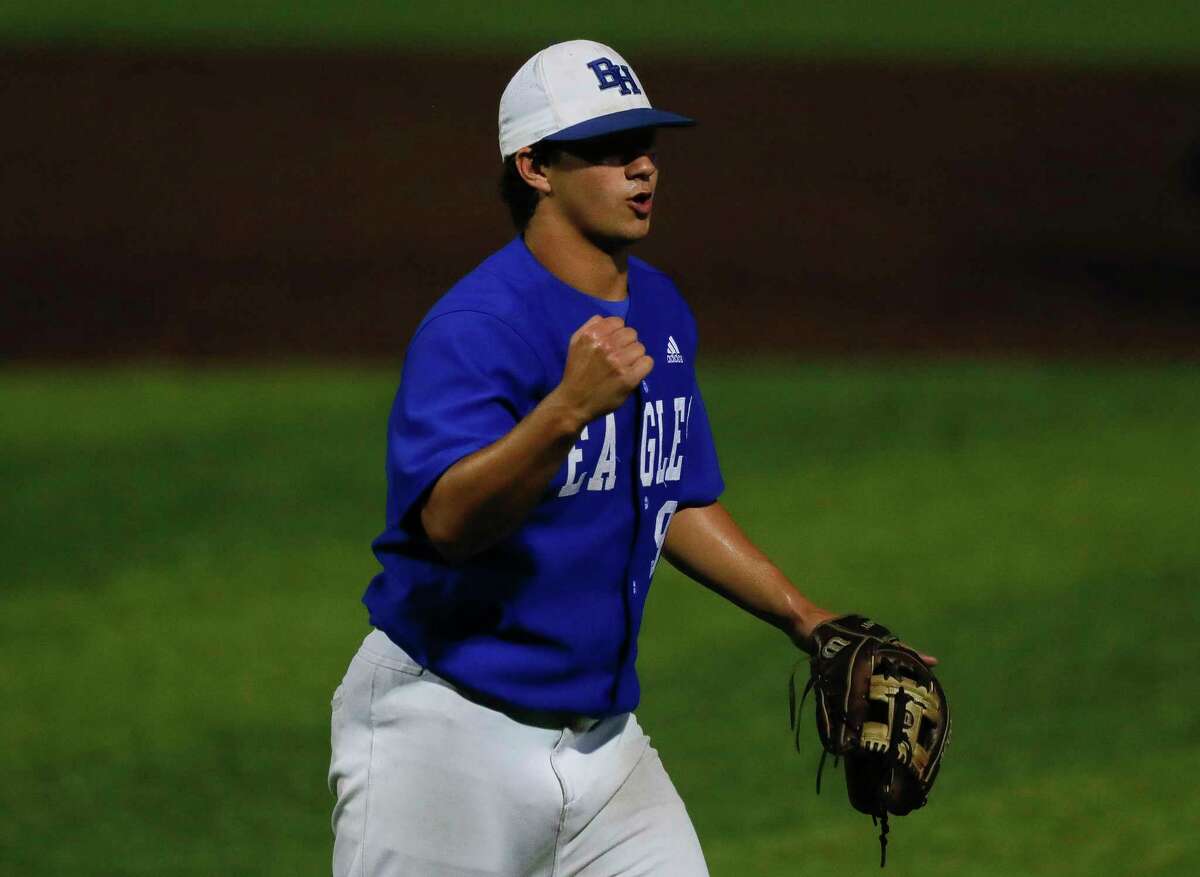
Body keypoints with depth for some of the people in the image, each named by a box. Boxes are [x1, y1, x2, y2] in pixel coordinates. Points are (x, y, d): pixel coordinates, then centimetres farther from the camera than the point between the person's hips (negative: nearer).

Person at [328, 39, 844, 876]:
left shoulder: (662, 313, 10)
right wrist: (570, 408, -46)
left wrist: (808, 621, 18)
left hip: (599, 735, 7)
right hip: (449, 738, -7)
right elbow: (449, 518, -33)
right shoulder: (474, 327, -18)